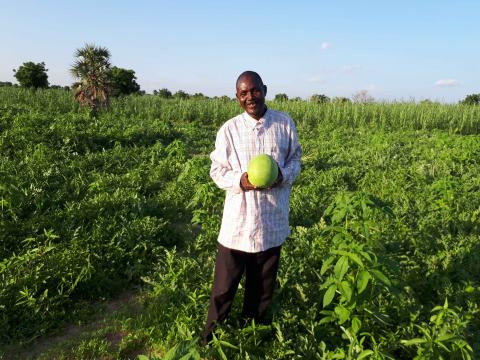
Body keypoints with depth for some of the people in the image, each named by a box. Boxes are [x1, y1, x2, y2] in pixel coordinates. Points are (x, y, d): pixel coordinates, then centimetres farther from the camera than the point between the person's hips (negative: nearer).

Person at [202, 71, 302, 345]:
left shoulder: (285, 123, -3)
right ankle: (212, 335, 32)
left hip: (273, 219, 2)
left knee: (263, 282, 20)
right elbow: (217, 171, -1)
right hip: (238, 219, -1)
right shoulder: (229, 130, -7)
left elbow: (295, 159, 7)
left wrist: (284, 175, -15)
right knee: (225, 282, 8)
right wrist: (240, 180, -22)